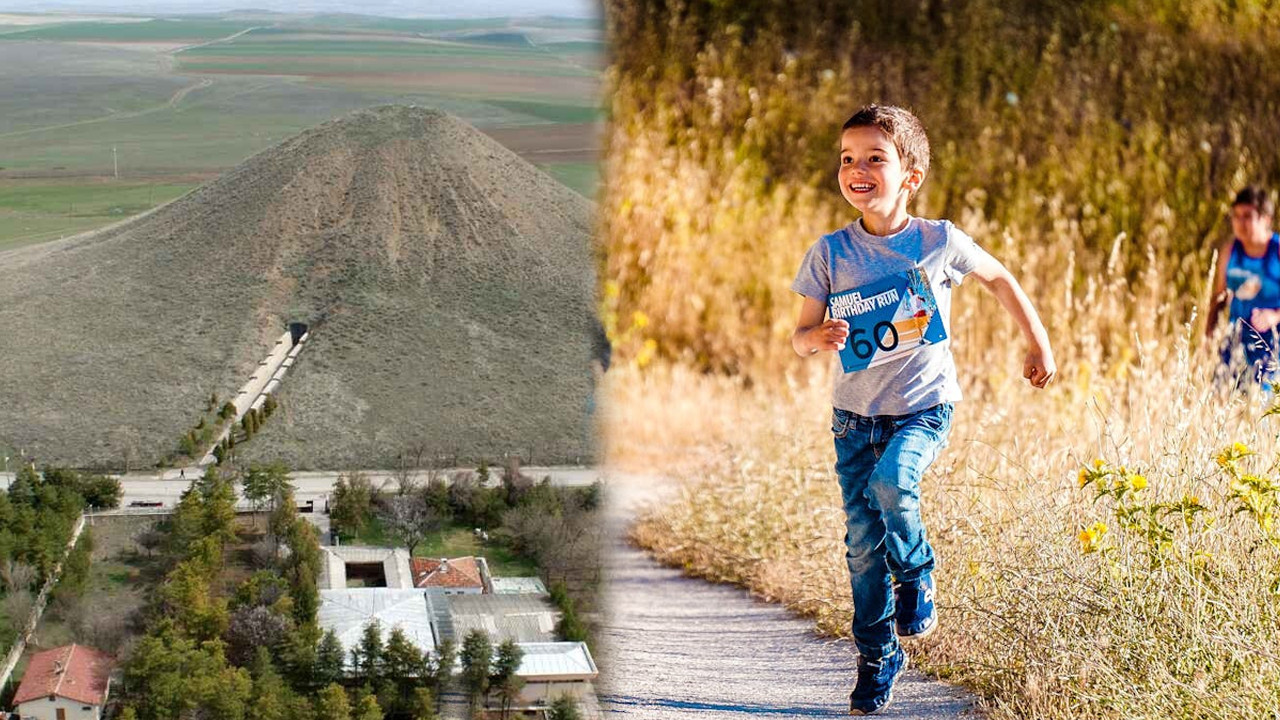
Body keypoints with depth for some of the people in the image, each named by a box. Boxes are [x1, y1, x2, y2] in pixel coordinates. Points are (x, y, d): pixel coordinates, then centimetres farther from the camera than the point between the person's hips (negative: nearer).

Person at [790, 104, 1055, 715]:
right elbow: (800, 337, 2)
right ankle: (877, 657, 19)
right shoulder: (830, 253, -4)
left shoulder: (940, 242, -7)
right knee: (863, 540, 1)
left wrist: (1039, 343, 13)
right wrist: (818, 337, -22)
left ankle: (918, 573, 1)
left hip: (923, 407, -2)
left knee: (890, 482, -30)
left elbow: (1000, 278, 12)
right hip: (855, 412, 2)